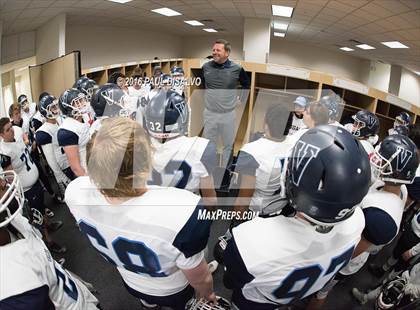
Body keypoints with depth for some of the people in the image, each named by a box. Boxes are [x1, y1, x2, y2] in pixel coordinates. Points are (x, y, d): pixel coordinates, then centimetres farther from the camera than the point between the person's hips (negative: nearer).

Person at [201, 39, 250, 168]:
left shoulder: (237, 69, -8)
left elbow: (246, 85, 9)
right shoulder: (206, 67, -3)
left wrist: (241, 101, 7)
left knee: (228, 145, 13)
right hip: (209, 113, 1)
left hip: (228, 114, -1)